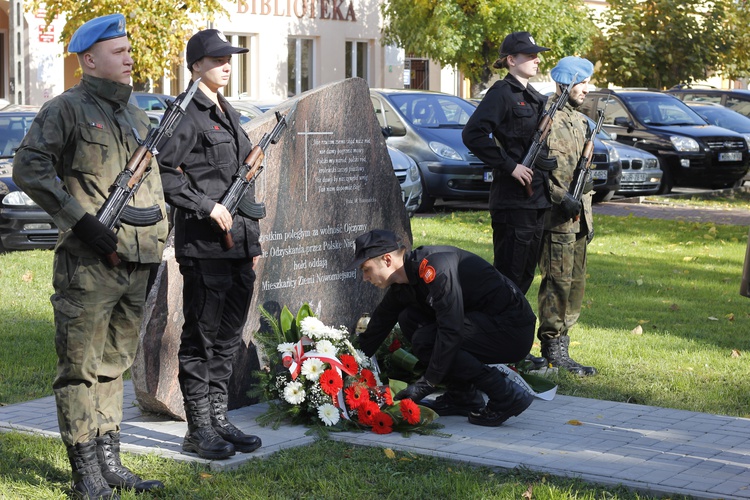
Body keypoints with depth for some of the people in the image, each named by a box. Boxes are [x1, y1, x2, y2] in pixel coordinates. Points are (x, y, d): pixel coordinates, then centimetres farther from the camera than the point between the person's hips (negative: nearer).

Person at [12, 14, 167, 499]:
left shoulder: (137, 116, 18)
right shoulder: (66, 109, -5)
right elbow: (29, 167, -14)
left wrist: (159, 237, 16)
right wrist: (81, 222, -18)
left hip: (136, 264, 7)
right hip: (89, 263, -7)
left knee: (114, 363, 13)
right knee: (82, 367, -1)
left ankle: (109, 461, 20)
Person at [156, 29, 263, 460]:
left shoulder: (230, 115, 18)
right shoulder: (189, 115, -8)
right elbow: (164, 174, -16)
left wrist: (252, 243, 20)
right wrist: (208, 206, -16)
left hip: (239, 244, 8)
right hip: (204, 245, -8)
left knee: (228, 337, 12)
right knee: (201, 337, -1)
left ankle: (219, 418, 21)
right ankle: (199, 429, 6)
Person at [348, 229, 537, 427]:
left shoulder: (433, 265, -22)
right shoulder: (403, 284, 8)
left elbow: (451, 330, -27)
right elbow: (379, 323, 21)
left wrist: (427, 384, -24)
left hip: (513, 329, -10)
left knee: (425, 340, -20)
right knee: (409, 319, 7)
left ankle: (507, 397, -14)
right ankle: (462, 396, 9)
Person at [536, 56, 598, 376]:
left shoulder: (580, 121, 18)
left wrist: (588, 217, 18)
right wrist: (562, 198, -20)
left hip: (578, 217, 9)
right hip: (556, 217, -9)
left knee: (576, 281, 10)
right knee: (559, 281, -8)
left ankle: (560, 346, 18)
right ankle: (553, 349, -2)